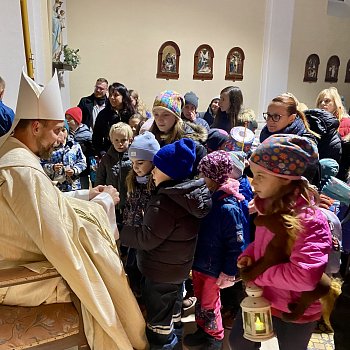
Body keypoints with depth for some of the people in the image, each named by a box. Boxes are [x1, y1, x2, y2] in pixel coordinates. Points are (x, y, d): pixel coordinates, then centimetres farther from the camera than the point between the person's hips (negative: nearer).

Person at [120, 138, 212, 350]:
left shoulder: (166, 203, -33)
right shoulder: (194, 194, -6)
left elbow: (147, 239, -27)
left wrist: (118, 231, -19)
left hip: (161, 271, -9)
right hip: (180, 265, 9)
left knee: (158, 313, 15)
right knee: (173, 303, 30)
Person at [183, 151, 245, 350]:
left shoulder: (228, 208, -26)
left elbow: (235, 244, -22)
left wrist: (229, 273, -18)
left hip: (214, 267, -6)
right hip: (198, 262, 6)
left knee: (209, 305, 14)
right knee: (200, 300, 23)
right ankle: (202, 330, 45)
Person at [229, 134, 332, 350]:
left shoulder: (310, 220, -30)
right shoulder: (269, 206, -4)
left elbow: (305, 276, -38)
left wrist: (257, 273, -26)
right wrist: (248, 255, -8)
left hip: (295, 310, -7)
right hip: (261, 296, 7)